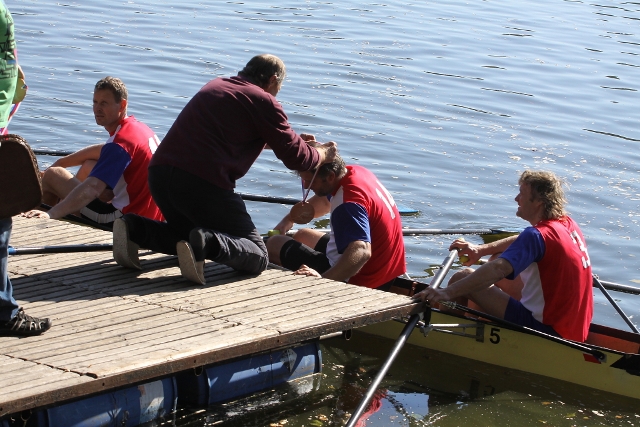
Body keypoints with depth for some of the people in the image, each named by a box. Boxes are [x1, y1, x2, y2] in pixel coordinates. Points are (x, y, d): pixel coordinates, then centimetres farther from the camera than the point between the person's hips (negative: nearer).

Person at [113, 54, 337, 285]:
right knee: (257, 256, 1)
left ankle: (135, 229, 6)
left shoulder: (216, 85, 26)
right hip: (202, 181, -7)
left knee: (187, 232, 32)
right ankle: (207, 244, -28)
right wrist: (322, 154, 25)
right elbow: (296, 159, 3)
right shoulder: (264, 102, 3)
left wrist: (293, 140, 48)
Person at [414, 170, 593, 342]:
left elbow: (497, 270, -34)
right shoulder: (568, 224, 6)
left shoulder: (538, 235, -21)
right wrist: (481, 249, 20)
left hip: (545, 328, -10)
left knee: (462, 277, -6)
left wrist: (448, 292, -39)